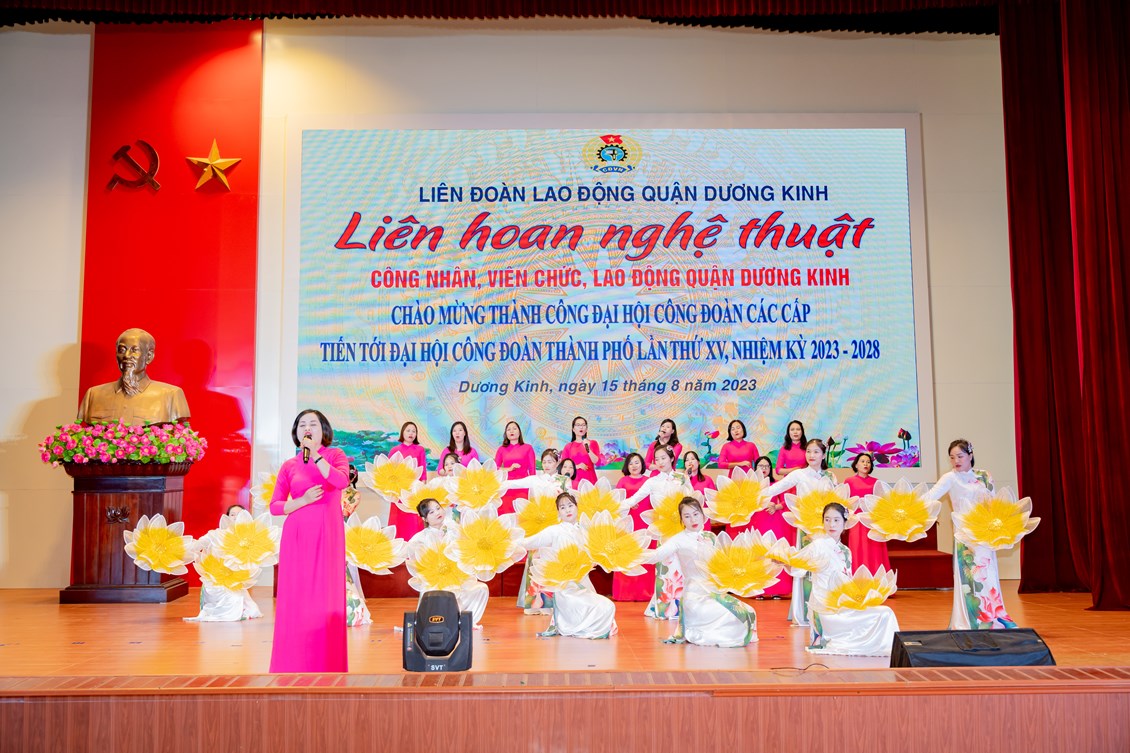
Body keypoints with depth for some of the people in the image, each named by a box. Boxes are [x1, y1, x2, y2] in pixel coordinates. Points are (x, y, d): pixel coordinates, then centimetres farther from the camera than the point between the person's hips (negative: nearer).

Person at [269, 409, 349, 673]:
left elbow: (342, 481, -15)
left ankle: (326, 664, 6)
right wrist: (303, 500, -10)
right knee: (296, 598, 0)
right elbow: (275, 506, 5)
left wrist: (315, 454, -12)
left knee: (326, 598, -2)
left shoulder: (335, 455, 6)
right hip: (297, 537, 1)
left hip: (327, 536, -1)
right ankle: (295, 663, 9)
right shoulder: (289, 466, 9)